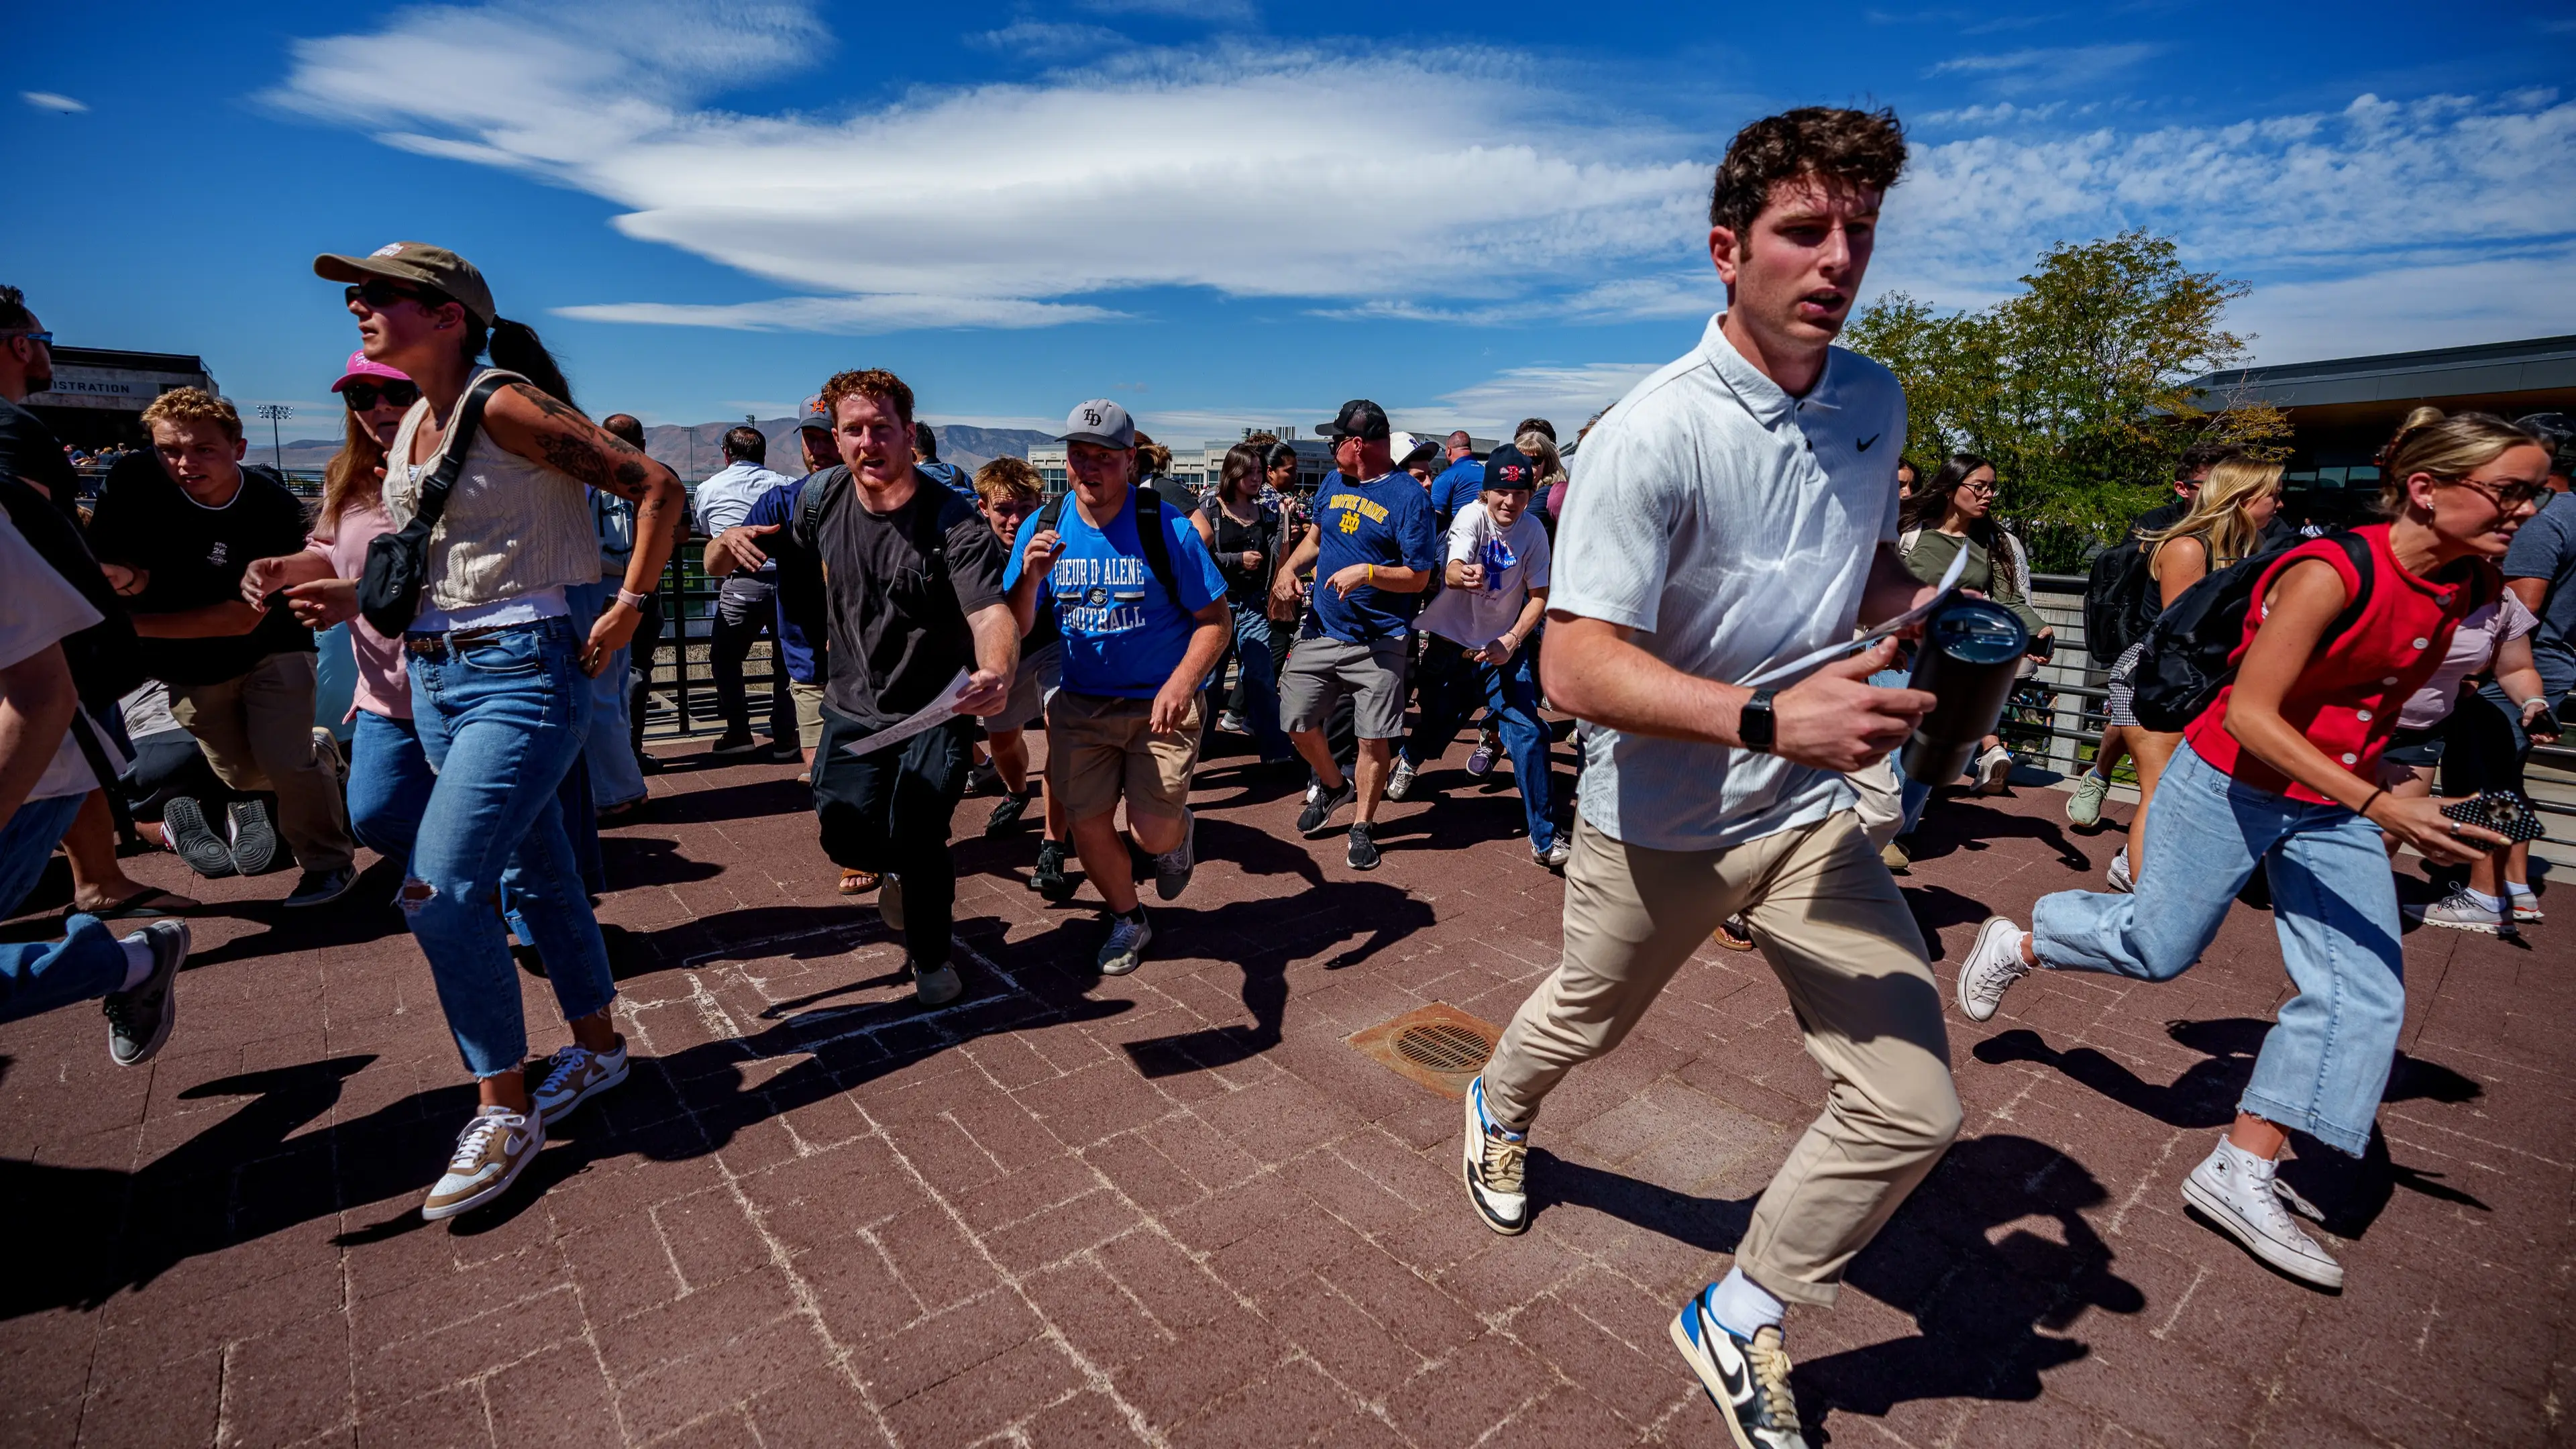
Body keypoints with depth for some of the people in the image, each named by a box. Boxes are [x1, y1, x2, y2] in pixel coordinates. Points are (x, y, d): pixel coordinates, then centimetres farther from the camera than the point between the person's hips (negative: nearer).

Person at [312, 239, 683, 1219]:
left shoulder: (504, 405, -12)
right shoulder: (411, 426, 14)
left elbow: (657, 486, -17)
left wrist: (629, 609, -15)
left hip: (520, 671, -9)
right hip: (436, 676, 9)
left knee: (439, 890, -14)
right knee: (532, 874, 14)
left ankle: (504, 1113, 1)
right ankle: (597, 1047, 30)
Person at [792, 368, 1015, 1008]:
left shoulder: (954, 522, -19)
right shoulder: (824, 498, -4)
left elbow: (991, 614, -33)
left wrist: (996, 674, -55)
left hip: (937, 709, -4)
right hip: (853, 704, 4)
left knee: (917, 839, -14)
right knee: (847, 834, -10)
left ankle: (931, 956, 17)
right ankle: (900, 870, 29)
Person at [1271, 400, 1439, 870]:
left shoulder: (1409, 496, -10)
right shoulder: (1333, 482, 10)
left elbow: (1418, 578, -11)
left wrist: (1367, 572, -26)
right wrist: (1290, 567, 5)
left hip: (1379, 643, -6)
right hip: (1322, 632, 6)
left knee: (1374, 739, -1)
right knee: (1297, 722, 7)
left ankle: (1363, 826, 20)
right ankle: (1334, 787, 36)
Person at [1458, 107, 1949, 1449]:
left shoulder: (1875, 399, 2)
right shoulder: (1652, 434, -22)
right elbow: (1575, 667, -28)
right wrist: (1769, 718, -39)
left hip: (1812, 809, 5)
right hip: (1655, 820, -5)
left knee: (1912, 1107, 0)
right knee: (1584, 1017, 20)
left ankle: (1740, 1318, 27)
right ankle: (1498, 1108, 60)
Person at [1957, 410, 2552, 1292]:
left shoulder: (2472, 588, 0)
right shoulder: (2331, 573, -24)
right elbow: (2249, 714, -26)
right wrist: (2382, 808, -31)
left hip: (2334, 806, 7)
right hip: (2232, 786, -7)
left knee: (2365, 993, 1)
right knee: (2158, 947, 4)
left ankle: (2239, 1175, 9)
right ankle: (2017, 941, 33)